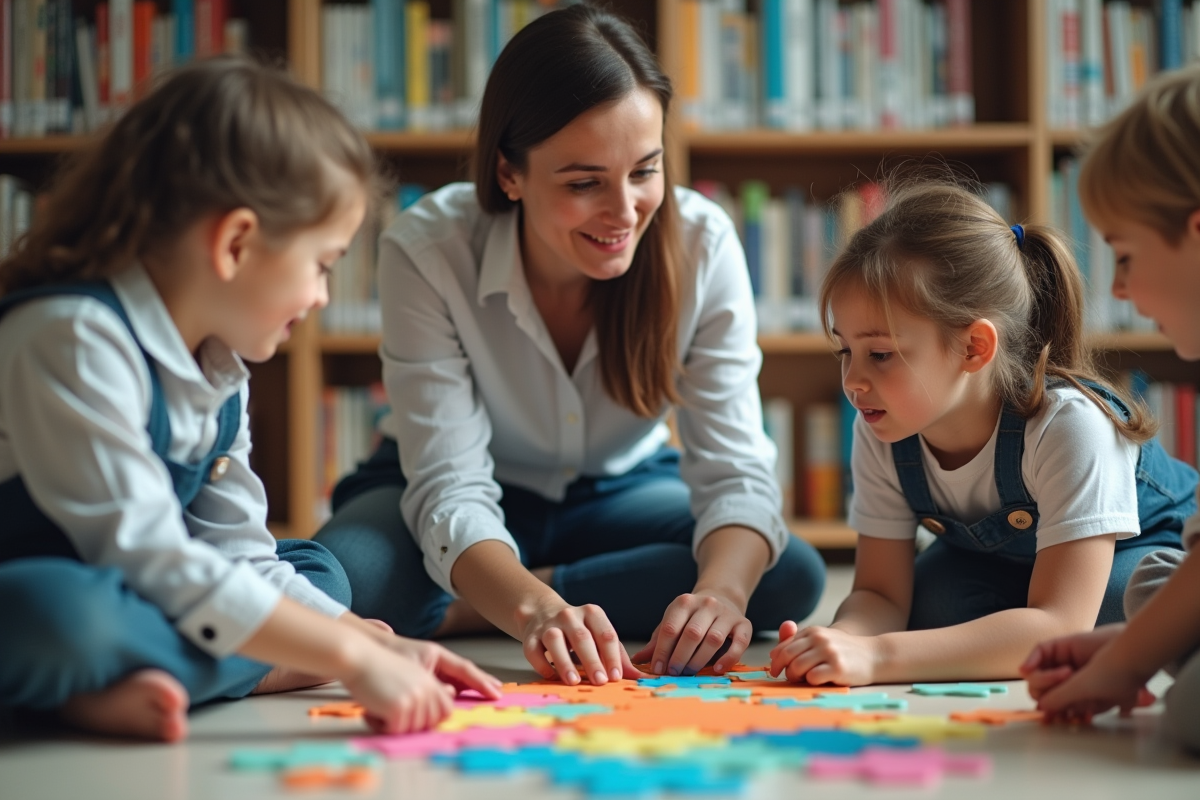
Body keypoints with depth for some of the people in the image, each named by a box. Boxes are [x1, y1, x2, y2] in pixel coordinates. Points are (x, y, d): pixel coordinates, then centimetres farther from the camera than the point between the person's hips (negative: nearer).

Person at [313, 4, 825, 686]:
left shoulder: (702, 244, -22)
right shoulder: (427, 252, -27)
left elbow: (735, 468, -25)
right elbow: (449, 487, -31)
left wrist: (720, 590, -48)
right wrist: (536, 610, -52)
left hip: (622, 494, 3)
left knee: (790, 574, -27)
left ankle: (463, 612, -20)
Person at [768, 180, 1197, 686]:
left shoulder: (1068, 425, -39)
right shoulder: (880, 435, -20)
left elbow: (1061, 627, -44)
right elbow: (881, 593, -16)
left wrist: (877, 657, -55)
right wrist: (841, 642, -43)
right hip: (1002, 561, 5)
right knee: (934, 601, -25)